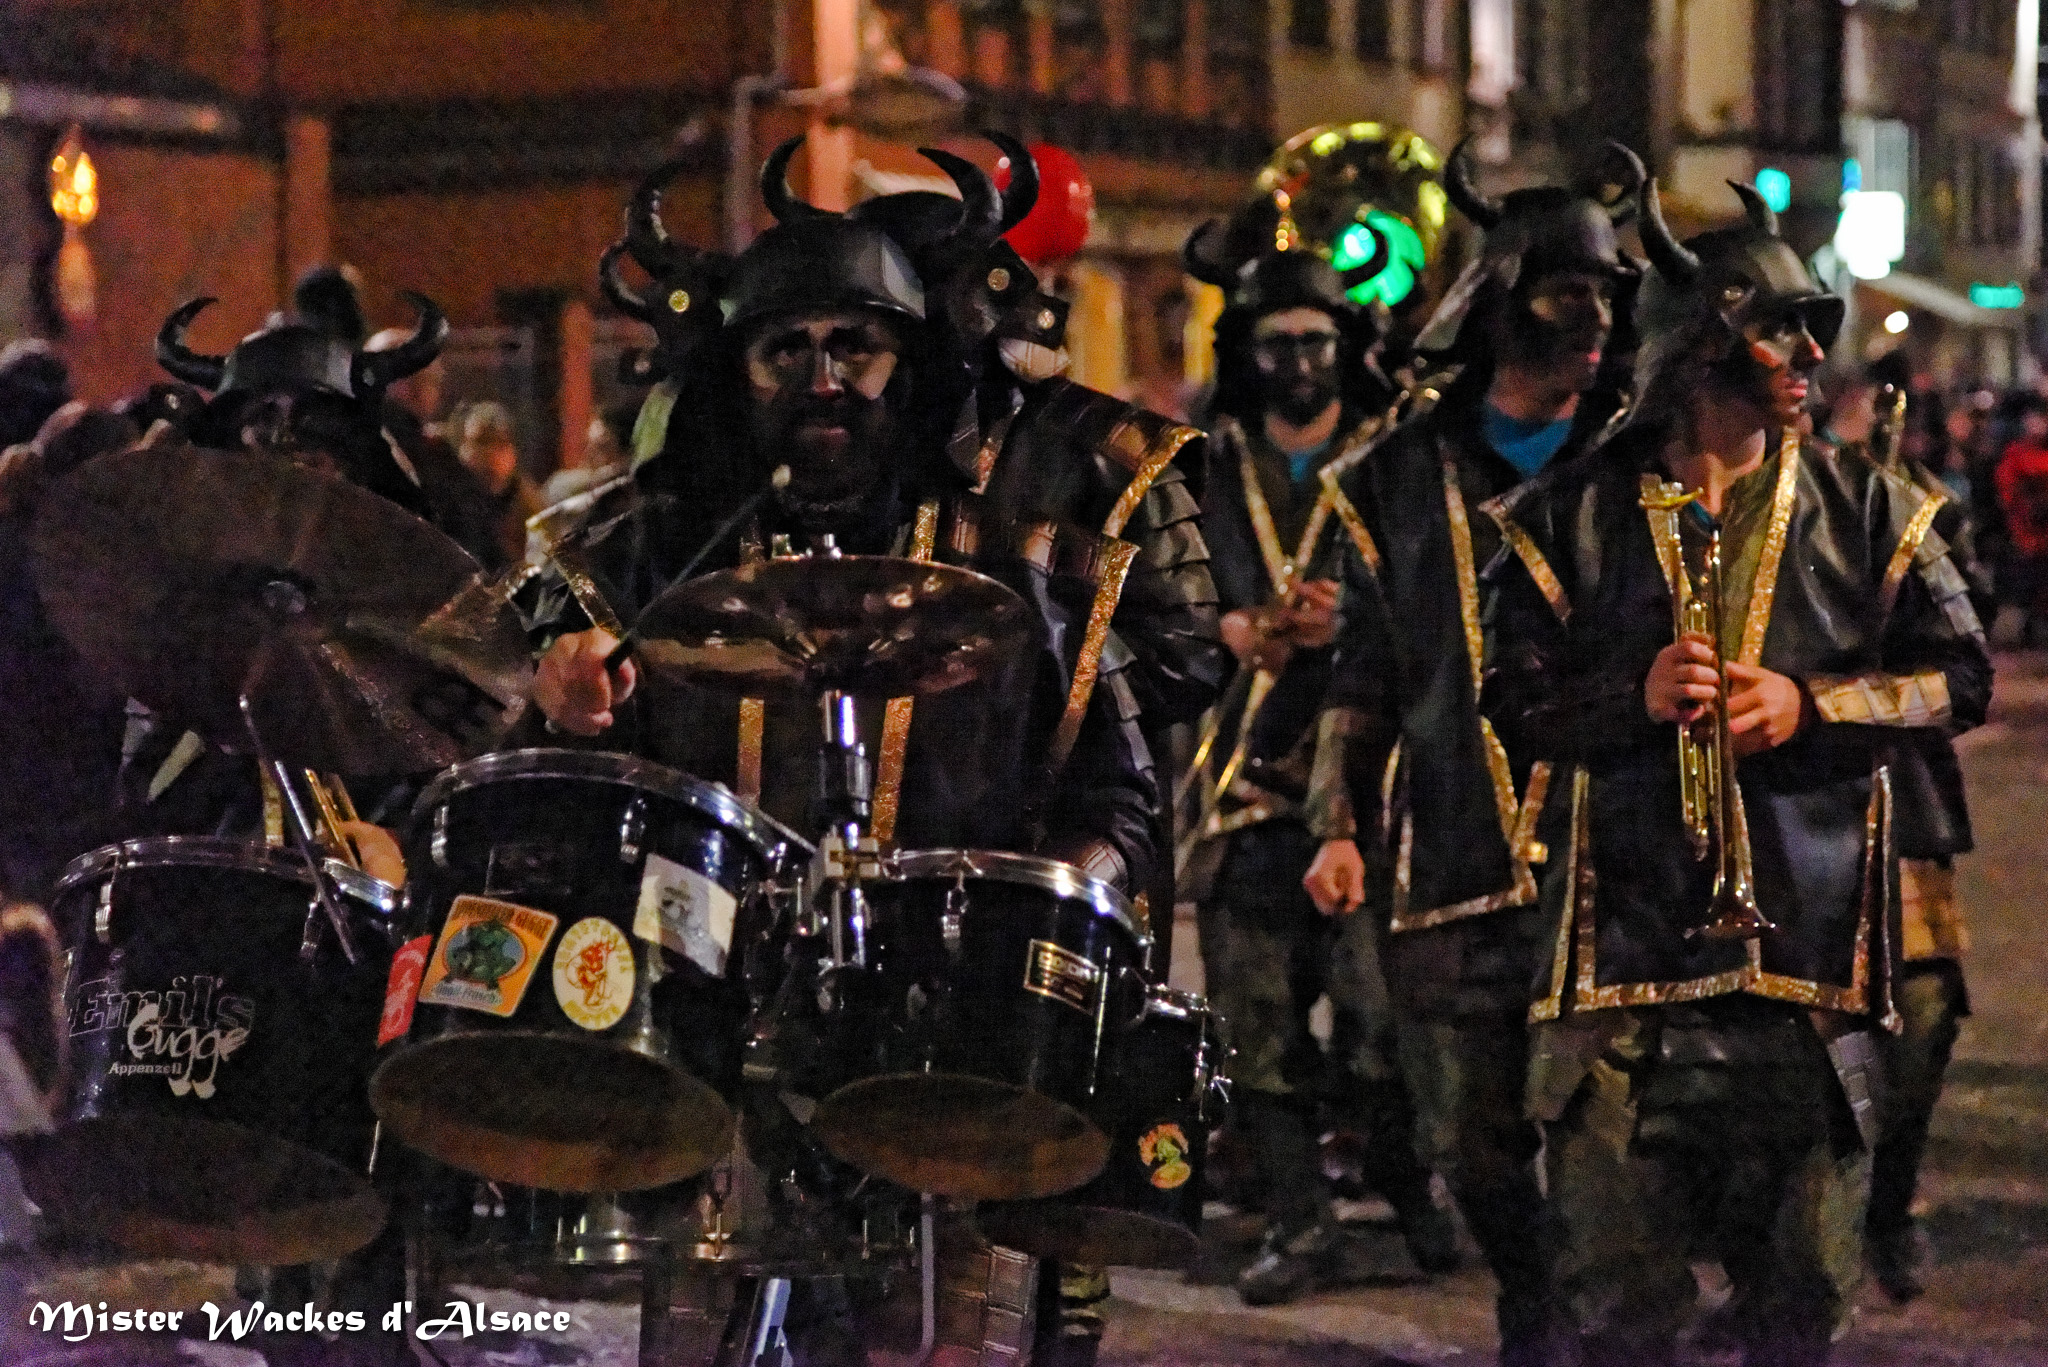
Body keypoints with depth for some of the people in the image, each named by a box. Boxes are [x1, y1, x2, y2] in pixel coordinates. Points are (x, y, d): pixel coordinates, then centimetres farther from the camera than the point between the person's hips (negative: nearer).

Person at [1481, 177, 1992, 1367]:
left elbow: (1964, 677, 6)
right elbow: (1506, 706, 4)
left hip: (1808, 956, 1)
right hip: (1625, 950, -1)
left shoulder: (1865, 512, 7)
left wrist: (1811, 705, -9)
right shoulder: (1573, 517, 5)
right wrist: (1634, 696, -14)